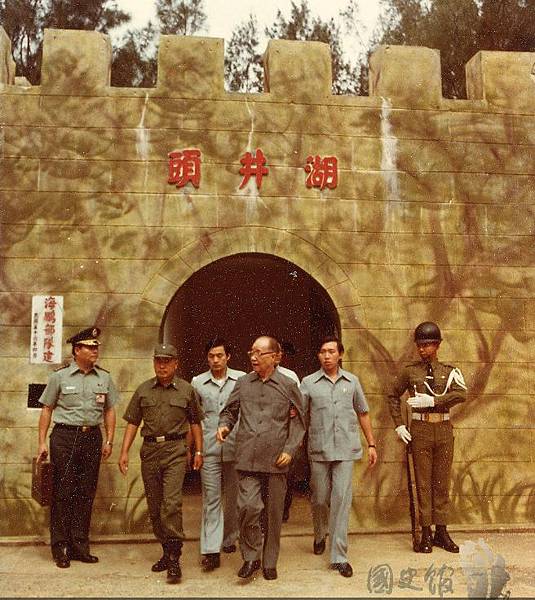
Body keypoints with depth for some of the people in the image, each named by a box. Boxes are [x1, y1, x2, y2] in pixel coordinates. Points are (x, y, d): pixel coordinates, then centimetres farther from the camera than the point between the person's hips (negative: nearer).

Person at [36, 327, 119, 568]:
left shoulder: (104, 378, 7)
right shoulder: (59, 376, -1)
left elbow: (109, 410, 13)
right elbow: (47, 409, 3)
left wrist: (109, 440, 7)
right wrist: (42, 442, -2)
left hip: (92, 437, 3)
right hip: (64, 437, -3)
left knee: (86, 494, 8)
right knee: (63, 493, 0)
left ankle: (80, 546, 18)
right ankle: (60, 549, 11)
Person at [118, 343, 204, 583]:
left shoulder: (187, 390, 4)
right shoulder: (143, 390, 9)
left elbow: (195, 422, 11)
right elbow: (132, 422, 10)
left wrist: (198, 451, 7)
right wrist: (124, 451, 2)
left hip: (175, 449, -3)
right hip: (149, 449, 4)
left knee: (171, 503, -14)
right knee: (154, 506, 10)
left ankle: (174, 558, -7)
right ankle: (166, 551, 26)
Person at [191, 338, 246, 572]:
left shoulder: (242, 379, 2)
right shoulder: (197, 383, 6)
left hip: (235, 447, 0)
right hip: (209, 449, 0)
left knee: (233, 497, 12)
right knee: (211, 498, -2)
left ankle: (229, 539, 30)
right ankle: (211, 550, 0)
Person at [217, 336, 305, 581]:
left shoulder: (288, 386, 2)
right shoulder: (243, 383, 7)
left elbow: (298, 422, 6)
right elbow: (229, 411, 16)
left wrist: (289, 449, -4)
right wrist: (224, 426, -5)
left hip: (276, 460, 0)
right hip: (247, 459, 1)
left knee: (274, 512, 8)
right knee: (248, 507, -10)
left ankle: (270, 562, 25)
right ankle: (250, 557, 12)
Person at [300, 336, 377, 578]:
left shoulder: (352, 381, 7)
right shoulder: (308, 383, 2)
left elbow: (363, 413, 14)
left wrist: (371, 444, 13)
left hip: (346, 450, 0)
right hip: (319, 450, 0)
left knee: (341, 501, -4)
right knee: (320, 499, 10)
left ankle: (339, 556, 4)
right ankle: (320, 535, 40)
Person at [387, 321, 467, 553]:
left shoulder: (450, 371, 5)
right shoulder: (409, 371, 4)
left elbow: (461, 394, -12)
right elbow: (393, 396, 12)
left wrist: (432, 400, -19)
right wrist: (399, 425, 3)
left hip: (444, 429, 1)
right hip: (420, 429, -1)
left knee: (442, 482, 8)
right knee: (423, 482, 2)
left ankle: (441, 531, 18)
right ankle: (426, 534, 9)